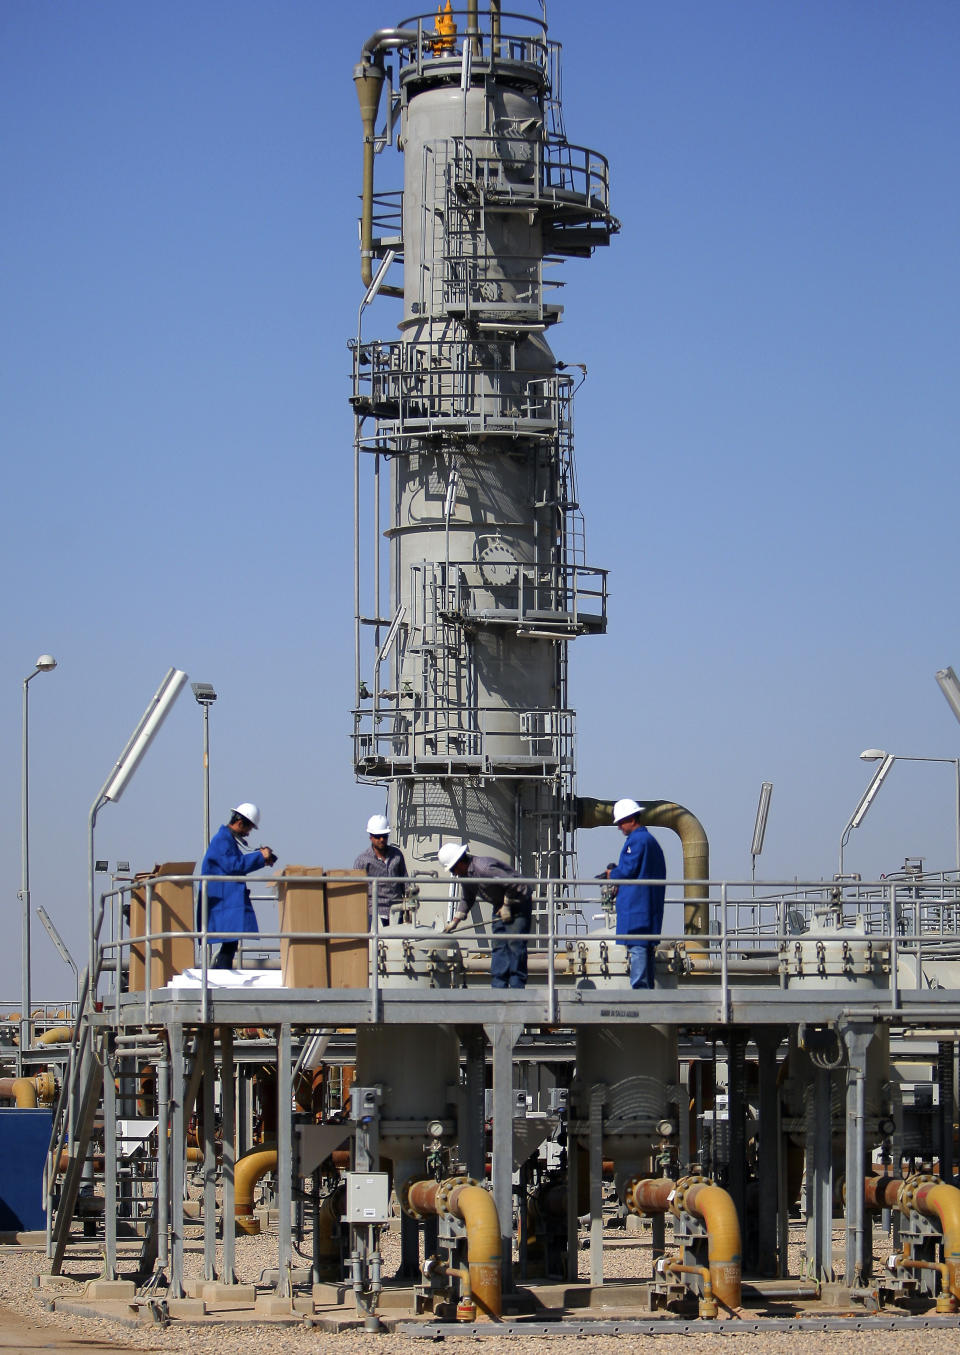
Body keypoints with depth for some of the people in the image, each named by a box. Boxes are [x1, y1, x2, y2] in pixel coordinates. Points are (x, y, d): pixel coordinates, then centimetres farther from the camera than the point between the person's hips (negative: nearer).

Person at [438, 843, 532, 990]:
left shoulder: (483, 868, -29)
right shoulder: (464, 875, 2)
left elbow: (513, 884, -28)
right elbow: (467, 900, 21)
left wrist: (507, 906, -18)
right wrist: (455, 921, 15)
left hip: (518, 901, -9)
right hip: (501, 905, 9)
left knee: (515, 943, -14)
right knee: (499, 945, 2)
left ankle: (517, 986, -12)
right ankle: (498, 986, 0)